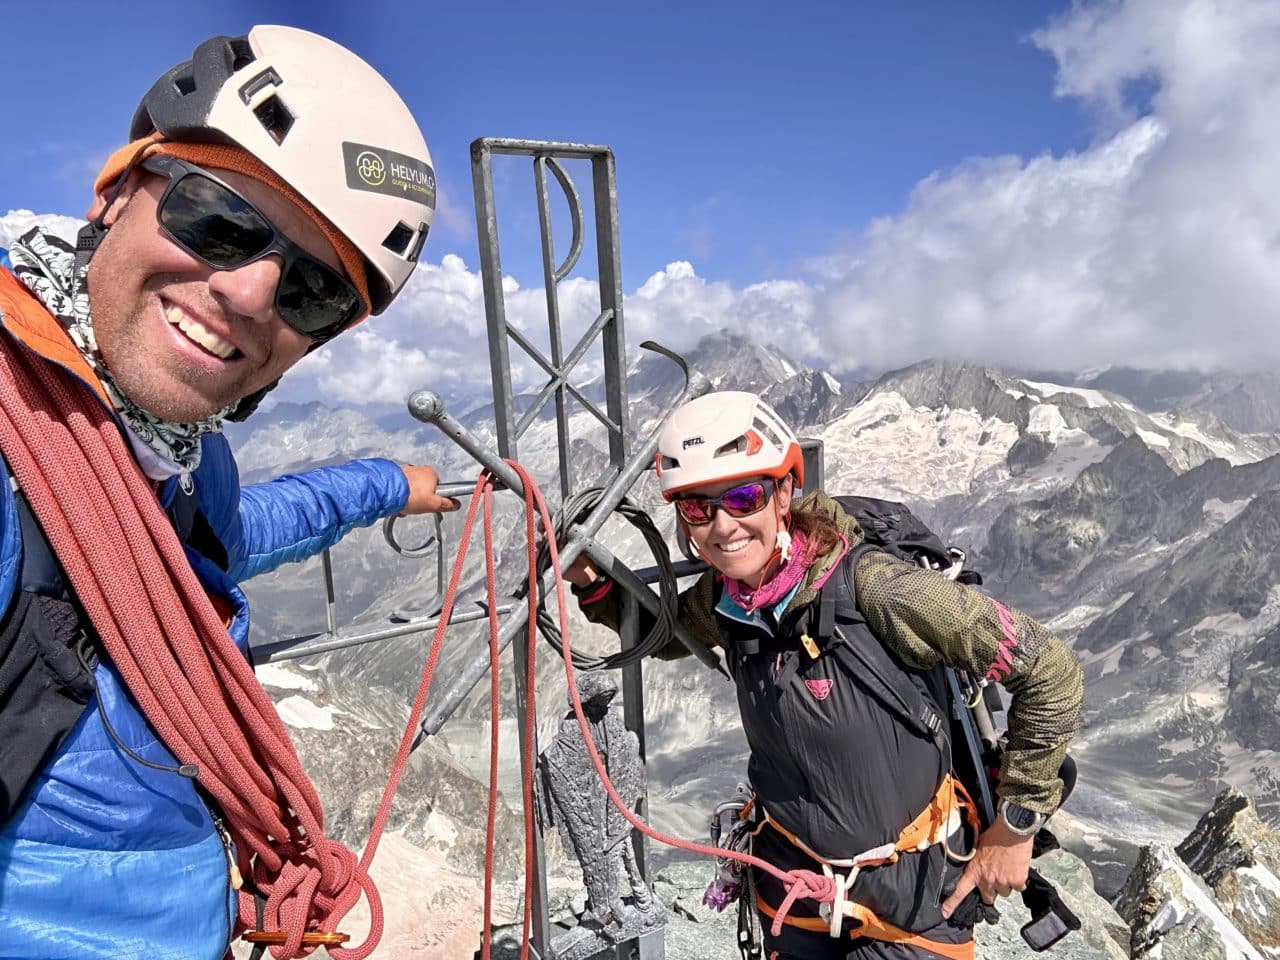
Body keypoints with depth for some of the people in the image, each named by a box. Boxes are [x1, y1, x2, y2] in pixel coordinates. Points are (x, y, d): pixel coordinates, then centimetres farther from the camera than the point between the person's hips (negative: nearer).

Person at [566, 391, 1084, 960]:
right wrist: (593, 586, -6)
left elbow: (1051, 671, -20)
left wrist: (1015, 826, -12)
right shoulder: (722, 598, -12)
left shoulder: (872, 586, -29)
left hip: (914, 896, -4)